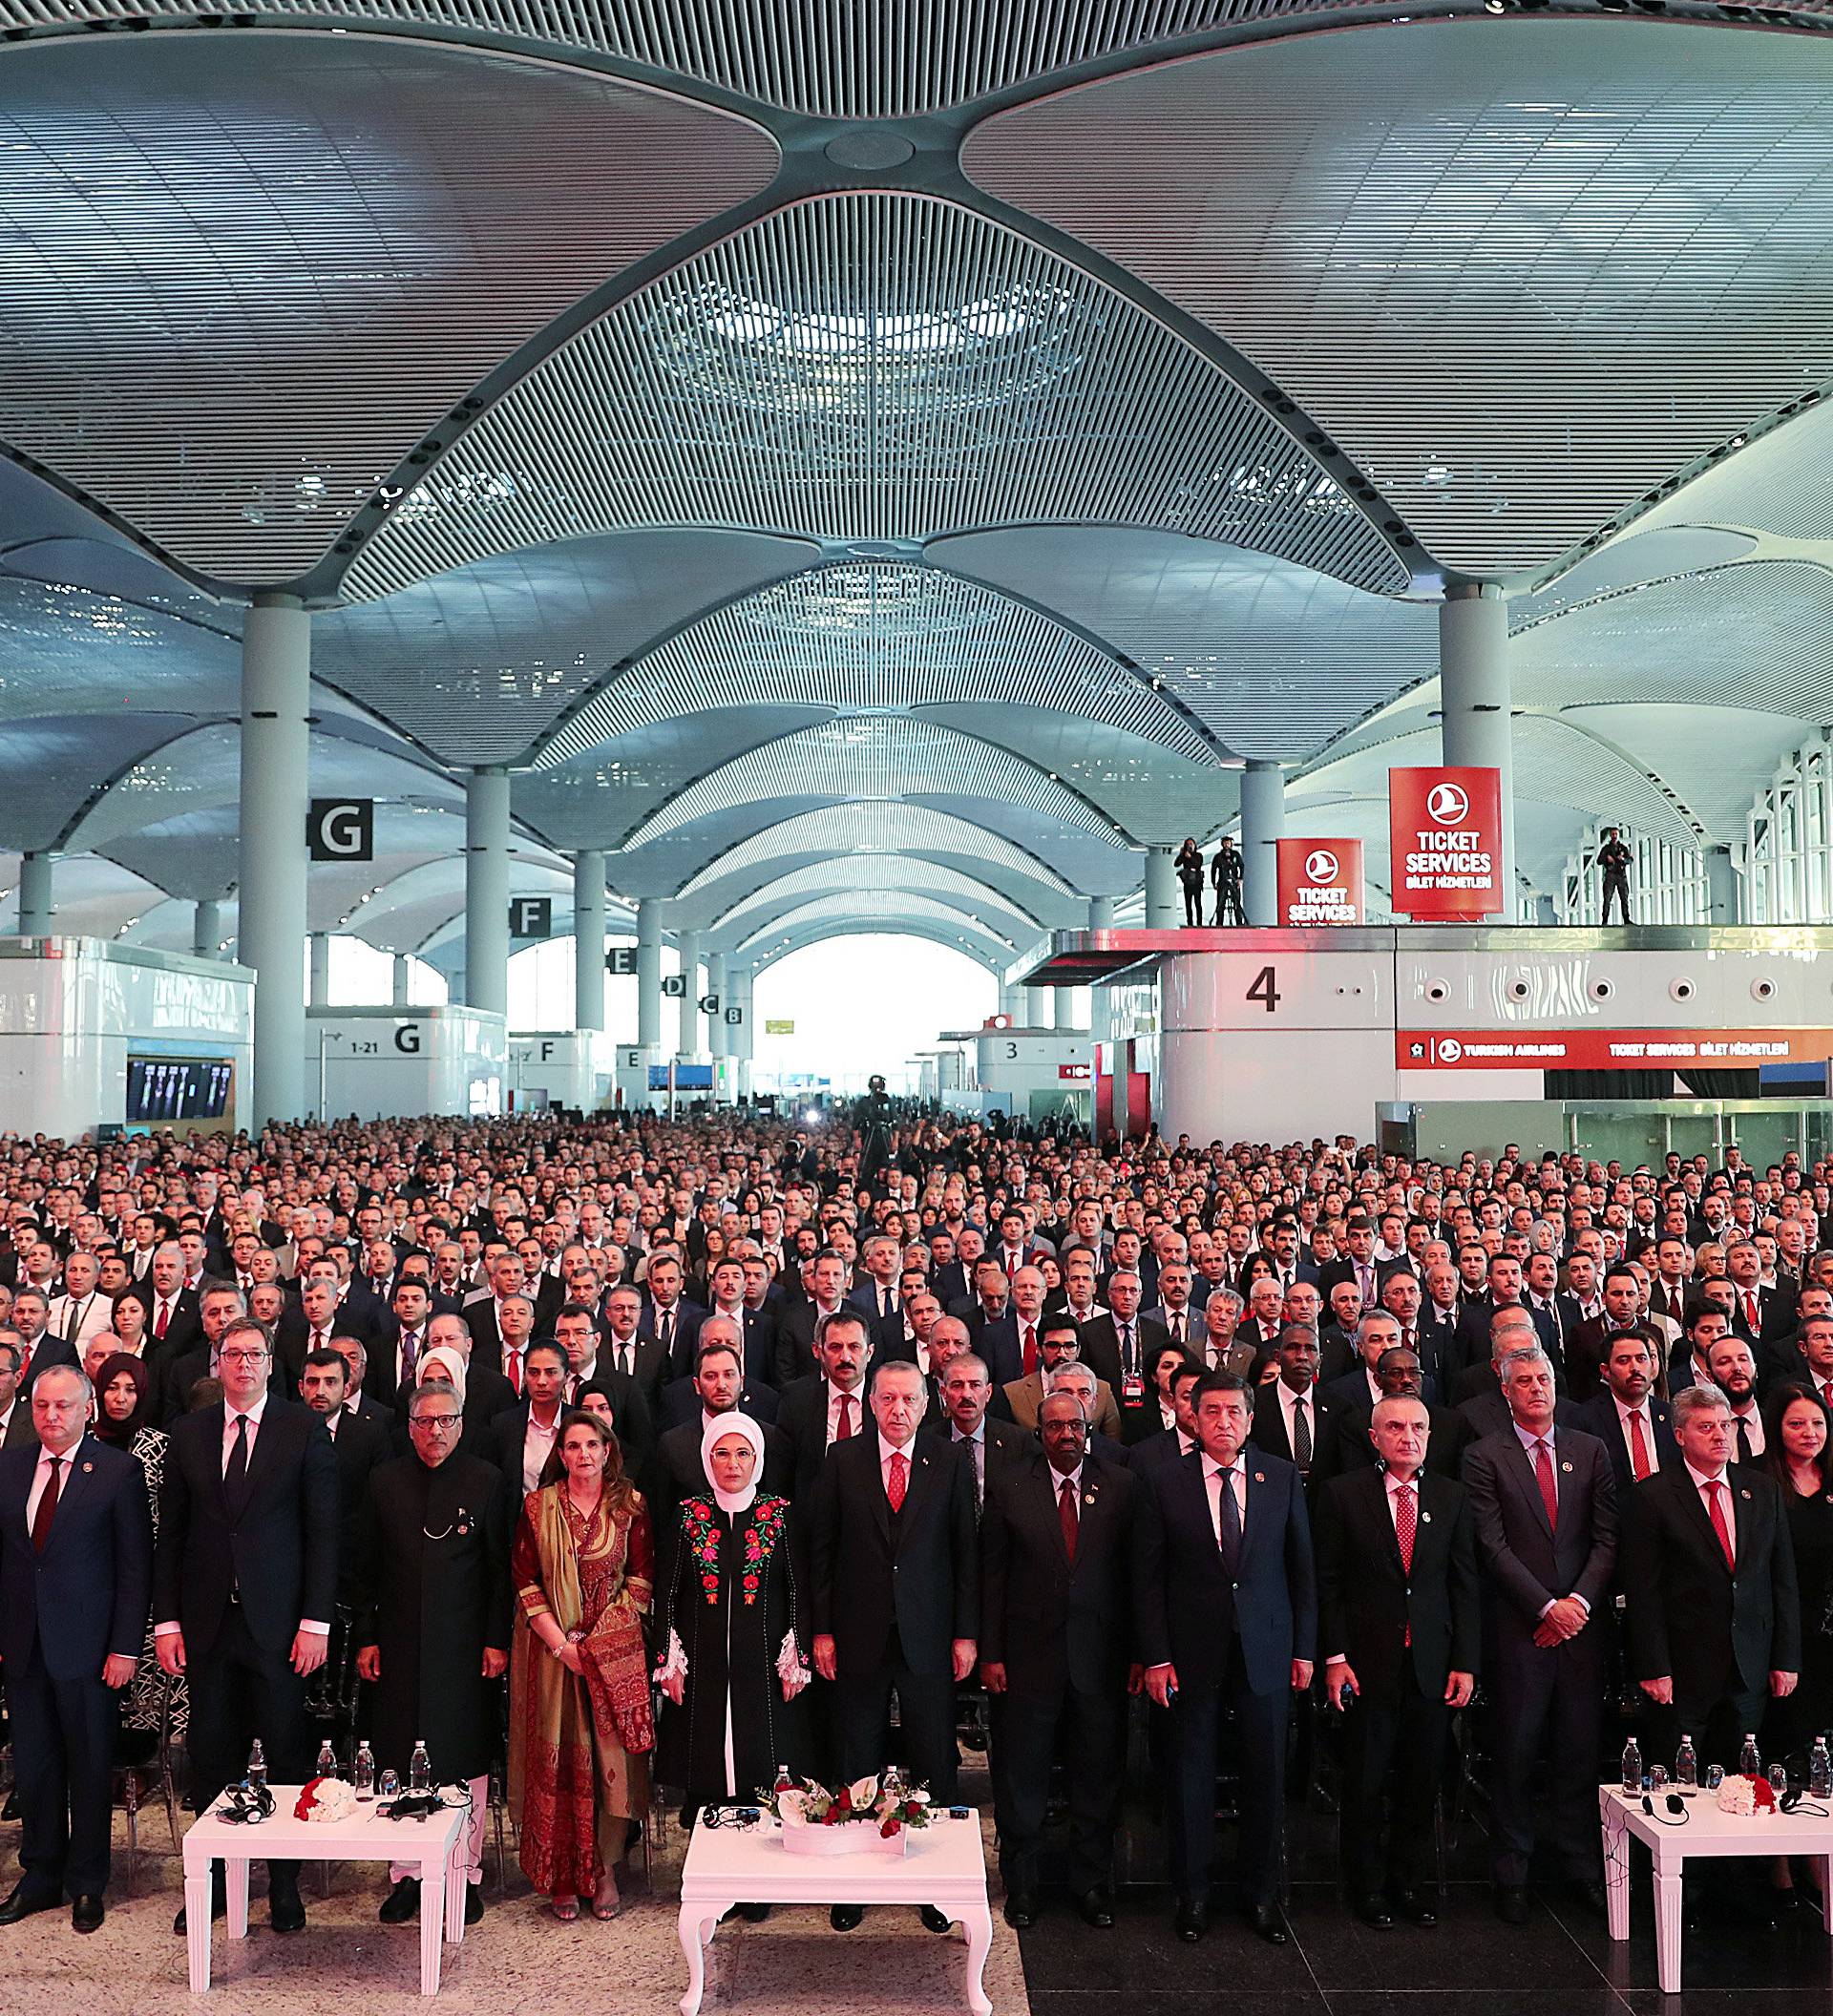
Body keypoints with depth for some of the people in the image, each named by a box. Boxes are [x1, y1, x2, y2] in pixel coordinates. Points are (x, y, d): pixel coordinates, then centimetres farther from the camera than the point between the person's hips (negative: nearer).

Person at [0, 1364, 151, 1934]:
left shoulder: (118, 1470, -8)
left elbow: (136, 1565, -7)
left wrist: (125, 1647, -11)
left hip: (86, 1646, -4)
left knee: (90, 1766, 7)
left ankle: (86, 1885, 22)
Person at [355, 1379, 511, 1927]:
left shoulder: (486, 1480, -3)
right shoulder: (386, 1481, 4)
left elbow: (501, 1568, -1)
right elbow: (366, 1568, 8)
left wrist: (497, 1640, -5)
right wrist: (366, 1638, 3)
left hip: (465, 1647, -2)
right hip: (399, 1647, 2)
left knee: (466, 1762, 5)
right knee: (400, 1764, 7)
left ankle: (467, 1875, 19)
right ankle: (406, 1876, 22)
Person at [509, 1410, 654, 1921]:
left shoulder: (630, 1507, 1)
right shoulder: (538, 1507, 2)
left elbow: (641, 1581, 0)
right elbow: (525, 1581, 0)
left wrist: (593, 1641, -8)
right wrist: (561, 1644, -10)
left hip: (614, 1651, 0)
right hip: (551, 1650, 0)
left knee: (612, 1756, -2)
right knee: (557, 1759, 1)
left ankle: (606, 1868, 12)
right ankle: (563, 1877, 11)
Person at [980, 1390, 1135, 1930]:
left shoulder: (1120, 1486, 1)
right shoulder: (1009, 1486, -1)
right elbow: (992, 1574, 0)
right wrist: (990, 1653, -4)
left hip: (1101, 1657, 1)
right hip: (1029, 1657, 0)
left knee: (1099, 1776, 12)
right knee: (1021, 1778, 10)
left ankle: (1091, 1884, 30)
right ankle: (1020, 1885, 28)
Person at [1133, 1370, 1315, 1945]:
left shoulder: (1282, 1478, 2)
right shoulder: (1162, 1482, -4)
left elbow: (1302, 1569, 6)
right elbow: (1147, 1578, -2)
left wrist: (1304, 1649, 4)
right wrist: (1155, 1657, -6)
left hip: (1266, 1653, 2)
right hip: (1193, 1654, -1)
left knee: (1266, 1775, 10)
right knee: (1191, 1774, 8)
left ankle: (1260, 1892, 28)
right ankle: (1192, 1893, 25)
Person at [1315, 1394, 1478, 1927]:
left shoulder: (1451, 1498, 5)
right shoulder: (1341, 1494, -3)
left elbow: (1465, 1586, 6)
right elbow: (1327, 1583, -3)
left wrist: (1465, 1662, 1)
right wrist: (1334, 1657, -8)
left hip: (1432, 1665, 2)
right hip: (1367, 1663, -2)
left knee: (1423, 1784, 10)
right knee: (1365, 1785, 7)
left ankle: (1413, 1882, 28)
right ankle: (1369, 1887, 25)